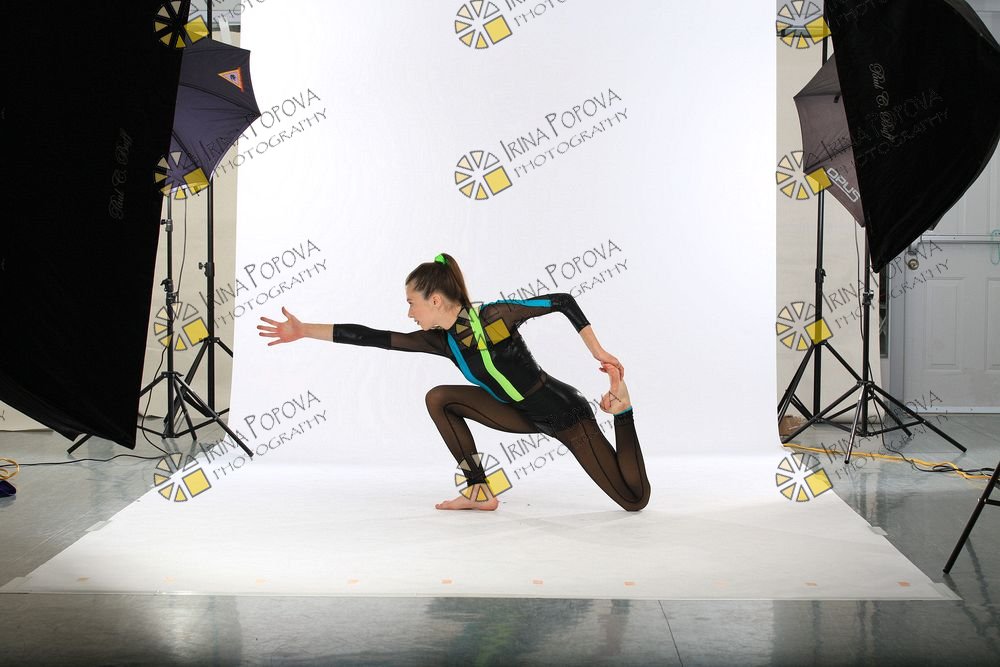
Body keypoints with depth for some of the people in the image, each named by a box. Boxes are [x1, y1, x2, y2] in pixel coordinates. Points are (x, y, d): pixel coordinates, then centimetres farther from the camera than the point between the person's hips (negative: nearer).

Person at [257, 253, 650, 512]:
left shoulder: (495, 316, -25)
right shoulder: (440, 341, -8)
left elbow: (563, 301, -17)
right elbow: (374, 338, -10)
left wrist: (598, 353, -21)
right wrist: (305, 331, -14)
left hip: (565, 413, -6)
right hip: (525, 416, 6)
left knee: (634, 500, -7)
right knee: (439, 399, -5)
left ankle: (620, 407, 13)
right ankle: (480, 493, -1)